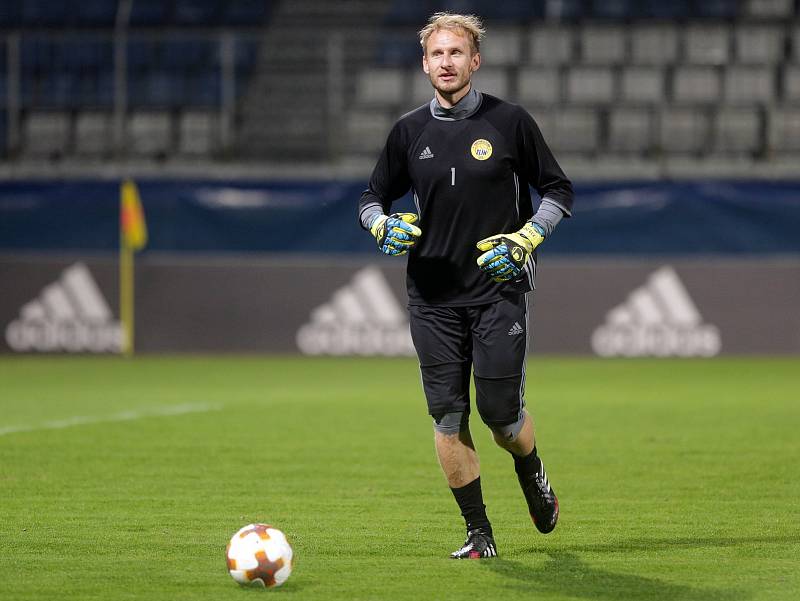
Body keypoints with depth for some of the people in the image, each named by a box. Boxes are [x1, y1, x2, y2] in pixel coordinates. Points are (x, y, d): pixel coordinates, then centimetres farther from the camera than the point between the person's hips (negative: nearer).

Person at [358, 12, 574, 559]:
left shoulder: (510, 122, 0)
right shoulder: (409, 132, 7)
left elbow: (559, 190, 6)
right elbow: (373, 199, 16)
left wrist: (525, 238, -9)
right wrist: (384, 225, -7)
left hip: (499, 288, -2)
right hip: (433, 297, 2)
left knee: (501, 412, -5)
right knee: (448, 417, -4)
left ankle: (533, 478, 29)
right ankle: (479, 532, 6)